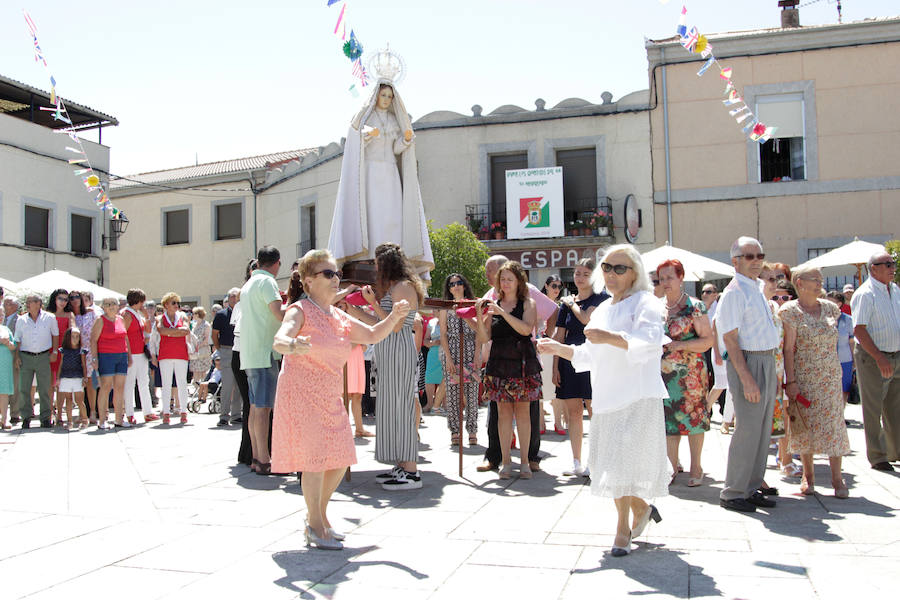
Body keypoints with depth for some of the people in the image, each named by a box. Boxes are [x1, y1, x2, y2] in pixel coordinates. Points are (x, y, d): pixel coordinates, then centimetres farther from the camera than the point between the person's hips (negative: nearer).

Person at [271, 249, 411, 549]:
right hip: (302, 394, -8)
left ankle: (318, 514, 29)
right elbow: (279, 339, -28)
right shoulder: (300, 311, -11)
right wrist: (291, 345, -52)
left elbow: (372, 334, 17)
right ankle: (316, 526, 8)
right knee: (315, 457, -7)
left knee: (340, 458, 9)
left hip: (329, 397, 8)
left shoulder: (339, 317, 11)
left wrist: (394, 317, 0)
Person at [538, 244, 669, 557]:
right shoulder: (601, 310, 18)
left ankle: (623, 528, 6)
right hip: (606, 398, 7)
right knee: (608, 461, 9)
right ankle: (642, 508, 32)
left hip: (638, 397, -7)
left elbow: (649, 343, -22)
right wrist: (557, 348, 14)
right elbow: (588, 356, 26)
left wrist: (610, 338, -32)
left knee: (623, 459, -9)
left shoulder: (645, 303, -4)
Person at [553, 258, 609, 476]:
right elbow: (559, 336, 11)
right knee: (573, 412, 7)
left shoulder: (602, 298, -1)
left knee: (594, 412, -5)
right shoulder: (566, 303, 13)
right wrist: (555, 367, 5)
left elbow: (586, 318, -19)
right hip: (569, 360, 5)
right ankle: (577, 463, 14)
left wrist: (572, 303, -1)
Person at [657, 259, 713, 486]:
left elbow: (708, 340, -8)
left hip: (689, 372, -4)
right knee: (668, 419, 7)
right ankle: (672, 466, 18)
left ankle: (696, 467, 13)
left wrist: (680, 345, -19)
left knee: (692, 416, 0)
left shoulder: (694, 306, -5)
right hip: (663, 372, 4)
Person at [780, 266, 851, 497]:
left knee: (833, 423, 1)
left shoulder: (829, 308, 8)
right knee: (806, 424, 3)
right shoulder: (790, 311, -7)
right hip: (804, 377, -4)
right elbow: (788, 349, -11)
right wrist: (790, 381, -15)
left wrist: (834, 369, 14)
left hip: (831, 376, 4)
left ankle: (837, 478, 8)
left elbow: (832, 341, 17)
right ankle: (808, 475, 17)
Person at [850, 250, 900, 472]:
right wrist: (879, 358, -23)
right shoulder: (865, 294, -14)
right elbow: (859, 330, -19)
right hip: (872, 357, -7)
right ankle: (876, 456, 9)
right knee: (873, 409, 1)